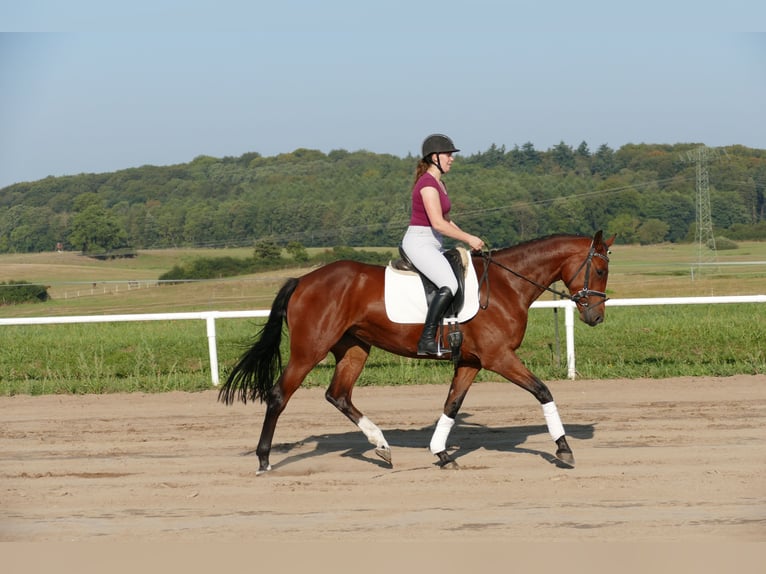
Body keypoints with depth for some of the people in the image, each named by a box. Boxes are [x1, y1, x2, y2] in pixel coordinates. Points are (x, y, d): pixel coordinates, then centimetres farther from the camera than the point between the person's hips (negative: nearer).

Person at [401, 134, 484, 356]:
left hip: (434, 245, 11)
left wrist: (468, 239, 13)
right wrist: (468, 238, -16)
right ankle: (427, 341, -27)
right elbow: (437, 223, -22)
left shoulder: (439, 183, 17)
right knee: (449, 285, -27)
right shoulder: (427, 183, -15)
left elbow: (446, 220, 24)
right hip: (419, 243, -11)